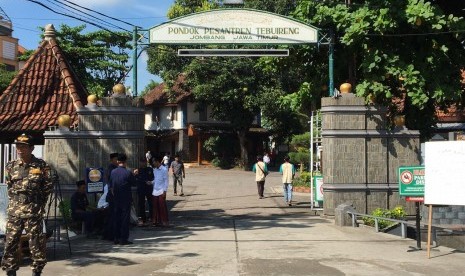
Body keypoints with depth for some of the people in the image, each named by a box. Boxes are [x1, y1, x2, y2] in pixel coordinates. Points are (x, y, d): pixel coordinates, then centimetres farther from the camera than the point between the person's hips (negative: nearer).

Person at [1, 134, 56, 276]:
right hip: (13, 211, 3)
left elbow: (48, 185, 4)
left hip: (33, 211, -3)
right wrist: (15, 201, 13)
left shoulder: (41, 165, -4)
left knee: (36, 243, 1)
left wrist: (40, 203, 7)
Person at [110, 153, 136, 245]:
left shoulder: (113, 172, 1)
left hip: (116, 199, 5)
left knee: (116, 218, 11)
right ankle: (123, 239, 1)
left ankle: (116, 238, 15)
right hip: (126, 199, -5)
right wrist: (133, 176, 13)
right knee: (125, 218, 0)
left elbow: (111, 186, 8)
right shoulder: (128, 173, -15)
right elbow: (134, 183, -3)